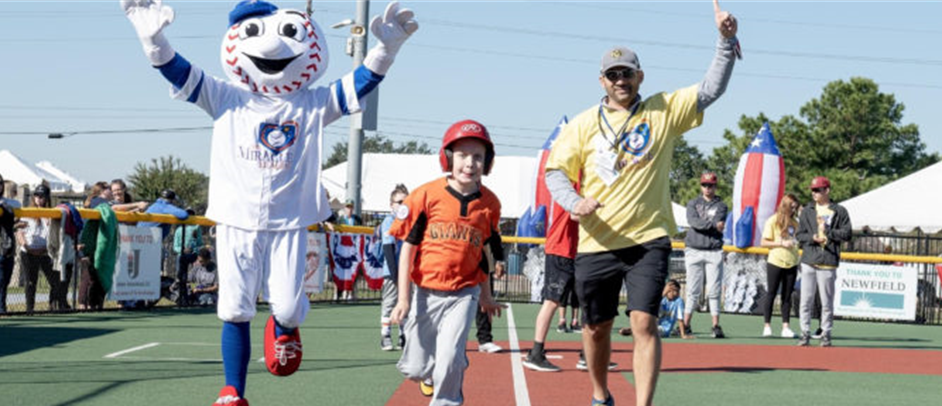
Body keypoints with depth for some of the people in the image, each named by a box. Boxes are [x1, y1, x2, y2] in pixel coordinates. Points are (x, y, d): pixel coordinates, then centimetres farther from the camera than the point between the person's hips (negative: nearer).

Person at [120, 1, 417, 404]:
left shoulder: (314, 104, 4)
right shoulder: (227, 98, 4)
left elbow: (359, 85, -3)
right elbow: (181, 74, -4)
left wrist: (386, 47, -19)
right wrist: (154, 38, -20)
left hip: (288, 224, 0)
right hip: (236, 222, 0)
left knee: (289, 307, -8)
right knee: (235, 311, 2)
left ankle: (283, 329, 31)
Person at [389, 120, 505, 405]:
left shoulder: (489, 203, 0)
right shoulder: (427, 195, -8)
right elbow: (408, 248, -4)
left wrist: (485, 295, 21)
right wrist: (404, 298, -7)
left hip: (463, 294, 1)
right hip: (425, 292, 0)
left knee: (449, 360, -14)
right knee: (415, 368, 6)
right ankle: (431, 375, 43)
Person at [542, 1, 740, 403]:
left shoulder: (663, 111, 4)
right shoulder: (583, 124, 4)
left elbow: (711, 89, -2)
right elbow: (555, 171, 4)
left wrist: (726, 40, -15)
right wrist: (574, 202, -16)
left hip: (648, 239, -1)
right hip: (596, 243, 2)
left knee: (644, 322, -12)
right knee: (596, 327, 12)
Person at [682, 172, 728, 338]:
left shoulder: (721, 206, 11)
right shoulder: (692, 204, 12)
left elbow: (719, 222, -8)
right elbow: (693, 222, -7)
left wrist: (702, 224, -11)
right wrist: (713, 225, -15)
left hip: (714, 251, 0)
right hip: (694, 250, 1)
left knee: (714, 291, -3)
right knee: (692, 290, 0)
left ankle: (716, 326, -1)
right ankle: (685, 325, 2)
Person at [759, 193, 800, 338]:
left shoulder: (794, 223, 11)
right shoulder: (773, 221, -3)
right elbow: (764, 243, -5)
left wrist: (797, 242, -1)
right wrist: (781, 243, -14)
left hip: (791, 264, 4)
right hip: (775, 262, -4)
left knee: (787, 296, 5)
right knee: (771, 294, 1)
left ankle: (785, 327, 8)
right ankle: (767, 326, 8)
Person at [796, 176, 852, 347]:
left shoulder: (839, 211, 5)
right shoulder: (807, 211, 13)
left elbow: (846, 234, 0)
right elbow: (800, 235, 10)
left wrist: (827, 232, -9)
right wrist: (813, 237, -8)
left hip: (828, 262, -2)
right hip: (808, 261, 3)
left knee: (827, 302, 0)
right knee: (805, 301, 1)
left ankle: (826, 335, 9)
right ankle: (805, 334, 7)